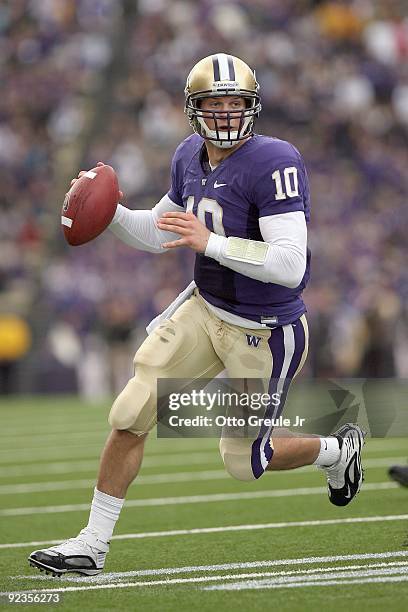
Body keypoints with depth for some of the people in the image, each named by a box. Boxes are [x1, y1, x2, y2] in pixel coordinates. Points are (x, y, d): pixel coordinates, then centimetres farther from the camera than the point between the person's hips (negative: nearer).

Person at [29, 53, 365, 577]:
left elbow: (290, 265, -31)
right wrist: (111, 212, -3)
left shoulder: (275, 162, -24)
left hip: (264, 333, -6)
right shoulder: (190, 156, -1)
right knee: (130, 416, -1)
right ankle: (94, 543, 14)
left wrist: (210, 242, -34)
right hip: (204, 310, 6)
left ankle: (336, 450, 36)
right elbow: (159, 234, 15)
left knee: (244, 460, 6)